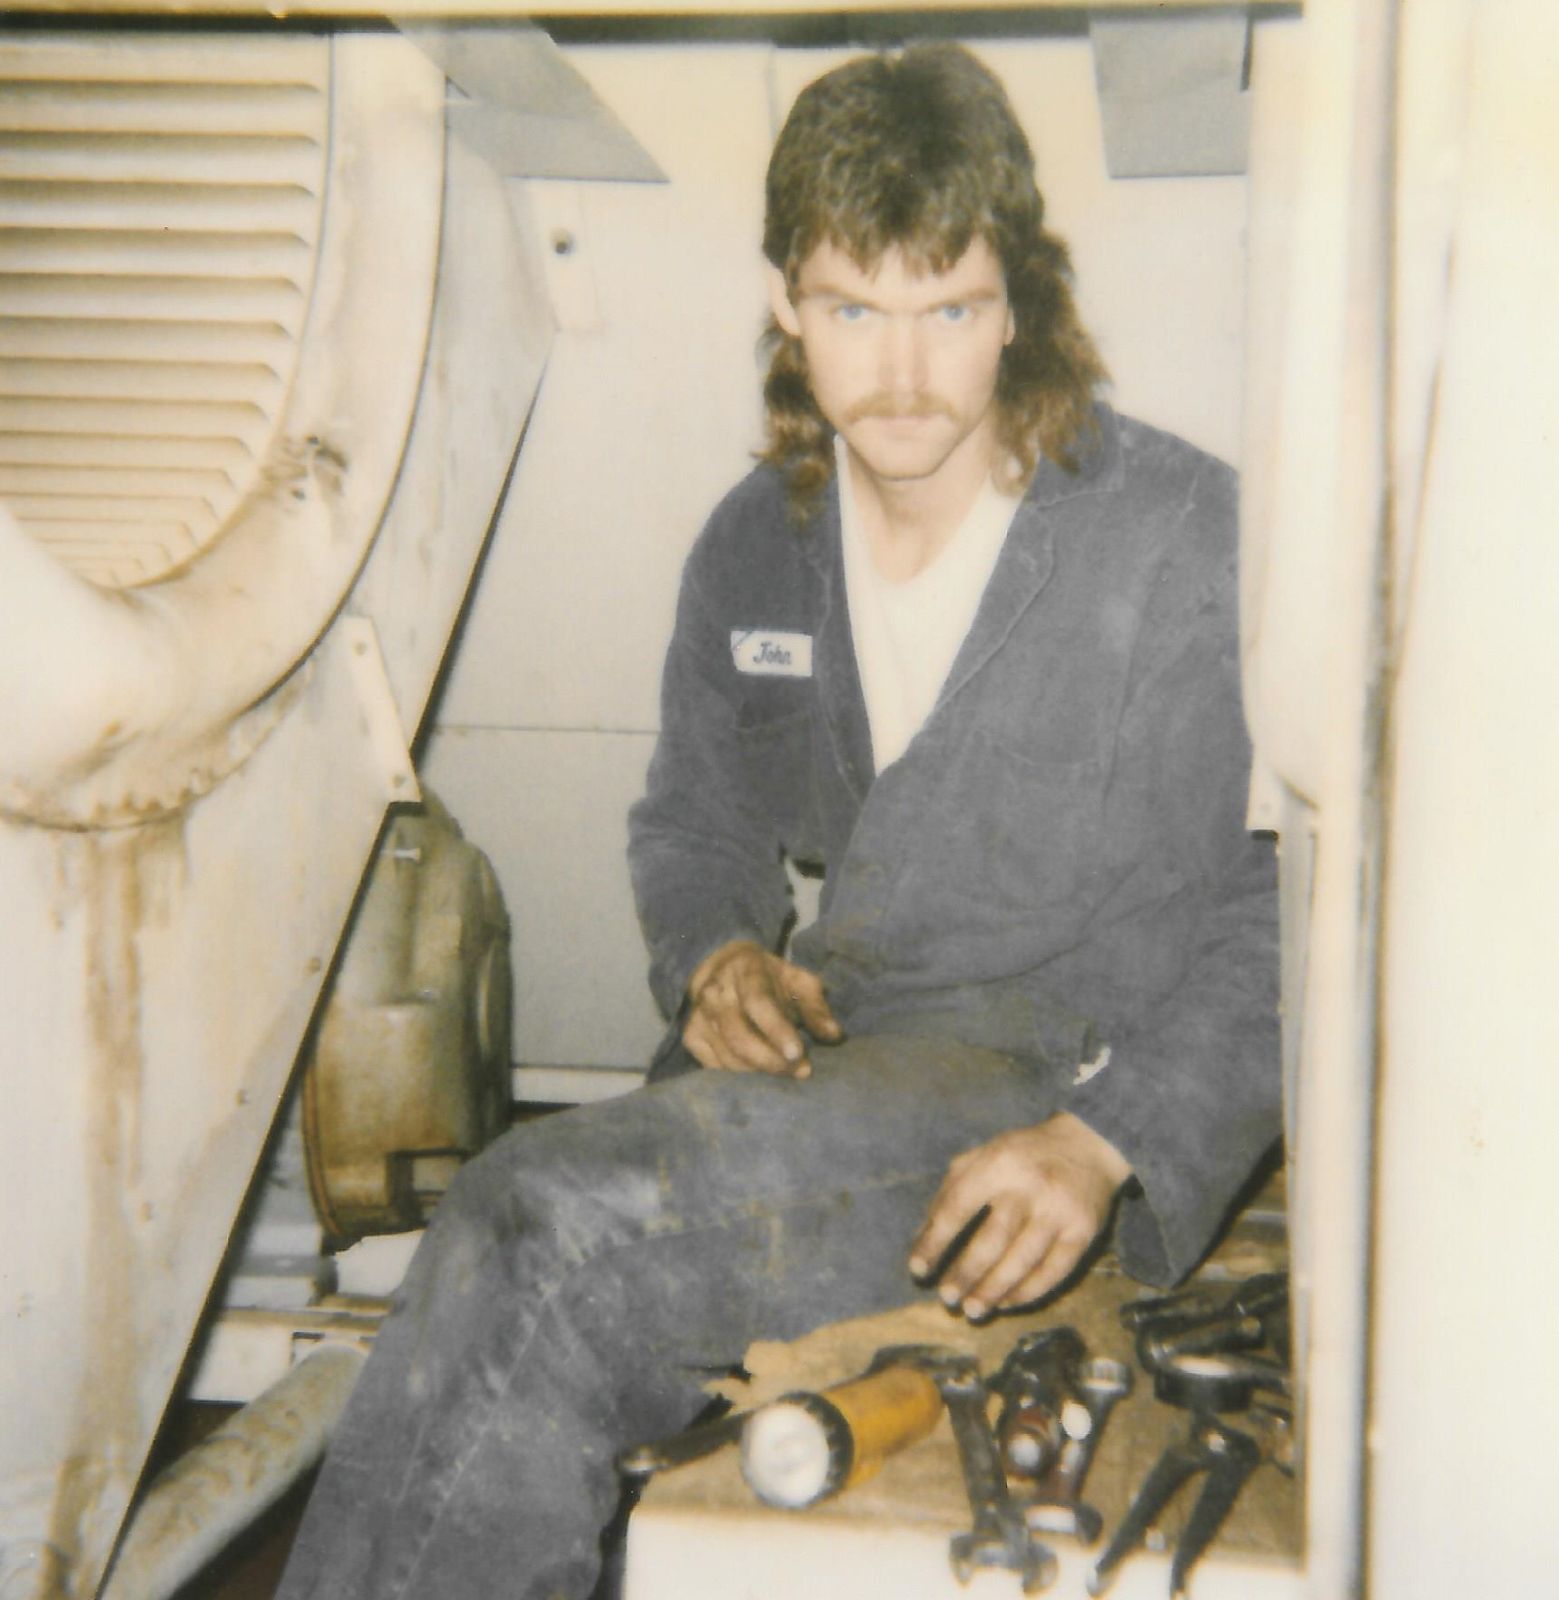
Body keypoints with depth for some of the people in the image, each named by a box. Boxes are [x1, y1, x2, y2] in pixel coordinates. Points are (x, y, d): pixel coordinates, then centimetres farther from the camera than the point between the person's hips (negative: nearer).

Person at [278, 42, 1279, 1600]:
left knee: (560, 1220, -29)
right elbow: (693, 818, 24)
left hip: (1075, 1053, -5)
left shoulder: (1191, 539, -5)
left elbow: (1288, 907, -4)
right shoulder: (754, 545, 12)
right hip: (837, 1048, 5)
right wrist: (716, 960, 1)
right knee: (517, 1230, -27)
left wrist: (1112, 1141, -17)